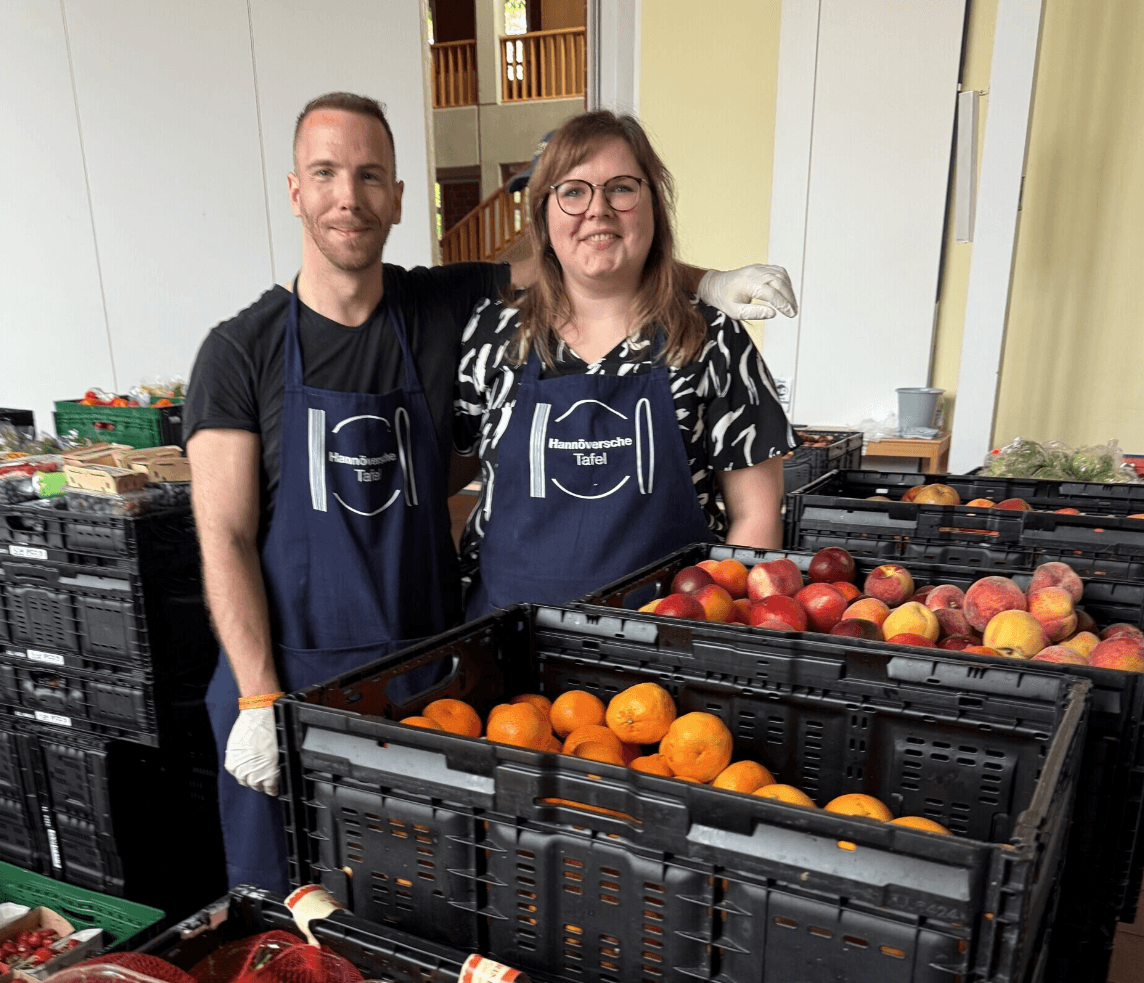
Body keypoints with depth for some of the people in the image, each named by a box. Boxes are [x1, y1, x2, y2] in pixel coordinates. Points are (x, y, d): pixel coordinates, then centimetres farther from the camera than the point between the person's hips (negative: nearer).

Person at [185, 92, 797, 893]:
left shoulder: (446, 309, 0)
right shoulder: (242, 351, -5)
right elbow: (226, 539, -7)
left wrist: (709, 279, -9)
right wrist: (258, 702, -11)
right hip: (291, 675, -1)